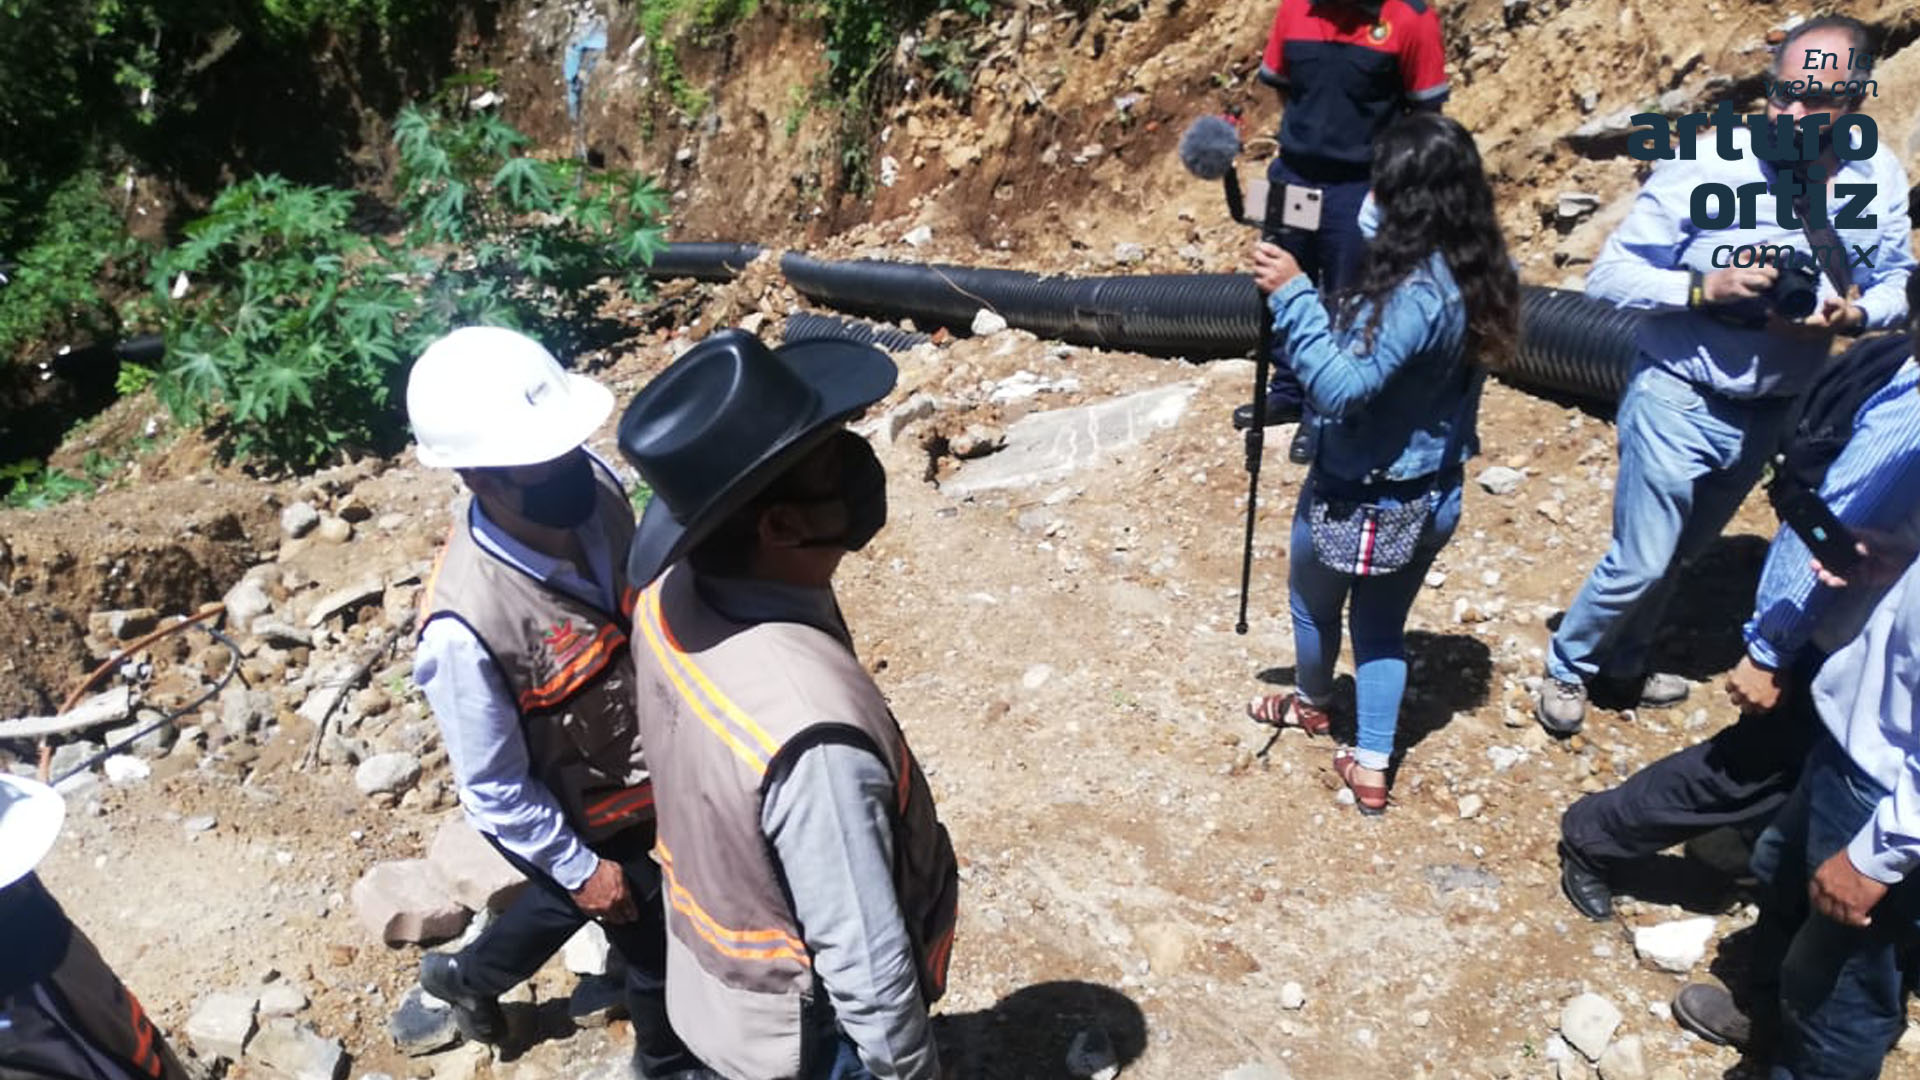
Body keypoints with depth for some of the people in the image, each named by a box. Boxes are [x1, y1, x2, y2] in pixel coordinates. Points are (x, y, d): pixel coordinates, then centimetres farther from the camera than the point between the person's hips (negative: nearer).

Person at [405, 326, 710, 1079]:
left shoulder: (594, 491, -22)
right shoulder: (464, 627, -38)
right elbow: (495, 789, -22)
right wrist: (579, 867, -10)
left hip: (638, 766, 6)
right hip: (568, 819, -6)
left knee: (566, 903, 33)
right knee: (661, 945, 19)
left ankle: (468, 976, 64)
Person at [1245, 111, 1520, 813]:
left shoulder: (1414, 293, -29)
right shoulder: (1477, 277, -2)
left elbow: (1340, 386, -34)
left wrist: (1292, 295, -31)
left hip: (1364, 500, -7)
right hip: (1430, 495, 7)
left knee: (1313, 601, 22)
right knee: (1383, 627, 20)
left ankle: (1314, 705, 49)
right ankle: (1371, 770, 26)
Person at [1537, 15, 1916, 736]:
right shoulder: (1707, 164, -21)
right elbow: (1610, 274, -17)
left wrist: (1851, 314, -18)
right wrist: (1702, 287, -32)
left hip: (1773, 411, 5)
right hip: (1679, 399, -5)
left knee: (1681, 554, 22)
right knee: (1641, 563, 0)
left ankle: (1622, 663, 44)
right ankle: (1567, 666, 26)